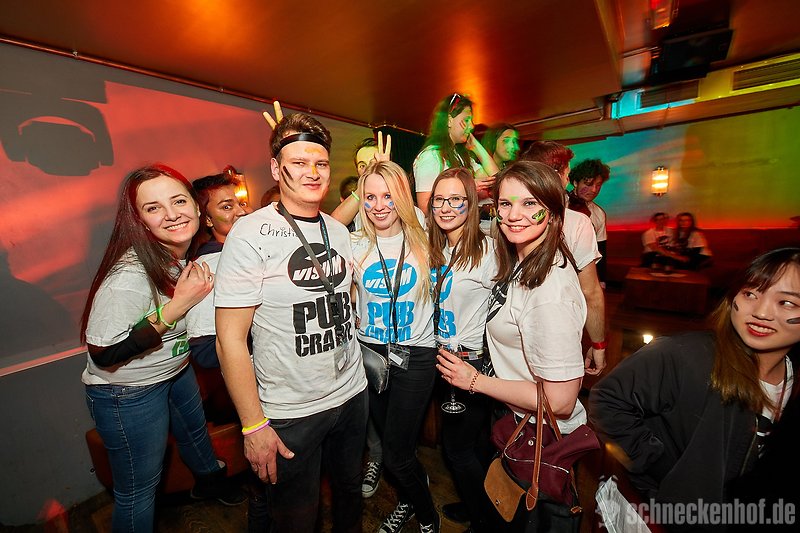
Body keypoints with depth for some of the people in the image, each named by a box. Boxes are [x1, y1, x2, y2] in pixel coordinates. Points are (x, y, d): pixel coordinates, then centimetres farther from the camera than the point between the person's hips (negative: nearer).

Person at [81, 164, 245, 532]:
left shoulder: (192, 252, -9)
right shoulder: (129, 276, -33)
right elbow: (103, 356, -28)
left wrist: (203, 290, -11)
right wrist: (177, 306, -34)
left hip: (176, 370, 8)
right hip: (127, 393, -8)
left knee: (195, 432, 32)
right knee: (138, 491, 13)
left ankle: (210, 482, 61)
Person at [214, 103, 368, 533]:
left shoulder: (338, 230, 2)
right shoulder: (251, 233, -16)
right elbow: (230, 339, -16)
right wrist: (253, 426, -14)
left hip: (352, 395, 6)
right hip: (289, 414, -5)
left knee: (350, 489, 27)